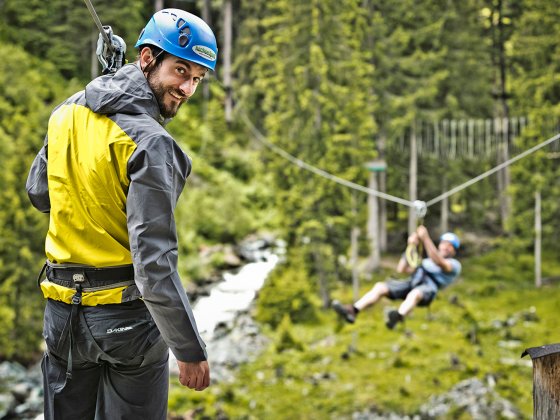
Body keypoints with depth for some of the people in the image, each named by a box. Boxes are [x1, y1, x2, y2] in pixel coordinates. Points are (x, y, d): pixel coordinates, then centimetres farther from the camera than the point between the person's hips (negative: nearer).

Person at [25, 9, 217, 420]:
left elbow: (39, 194, 17)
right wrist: (190, 351, -18)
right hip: (128, 316, -6)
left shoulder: (68, 113, 1)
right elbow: (155, 262, -24)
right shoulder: (150, 143, -21)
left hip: (63, 311, 6)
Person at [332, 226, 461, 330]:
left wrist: (426, 239, -13)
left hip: (429, 288, -6)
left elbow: (438, 261, -7)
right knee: (380, 286, -16)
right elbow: (401, 269, 28)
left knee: (415, 294, -41)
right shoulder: (426, 262, 38)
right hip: (412, 283, 7)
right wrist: (411, 247, 21)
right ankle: (353, 311, -34)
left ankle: (398, 317, -72)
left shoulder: (454, 264, 17)